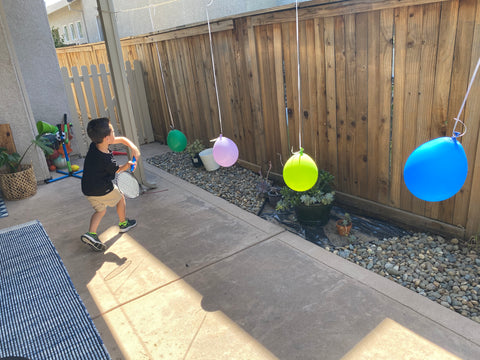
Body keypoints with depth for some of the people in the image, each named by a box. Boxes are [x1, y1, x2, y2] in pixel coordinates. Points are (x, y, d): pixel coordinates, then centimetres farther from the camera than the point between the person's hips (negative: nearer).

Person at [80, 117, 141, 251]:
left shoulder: (95, 144, -6)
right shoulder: (107, 160, -29)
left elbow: (122, 139, 1)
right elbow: (116, 171, -5)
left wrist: (133, 147, -12)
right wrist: (127, 165, 10)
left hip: (87, 189, 7)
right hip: (103, 189, -7)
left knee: (100, 210, 24)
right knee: (120, 198, 22)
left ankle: (91, 233, 5)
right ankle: (123, 223, 39)